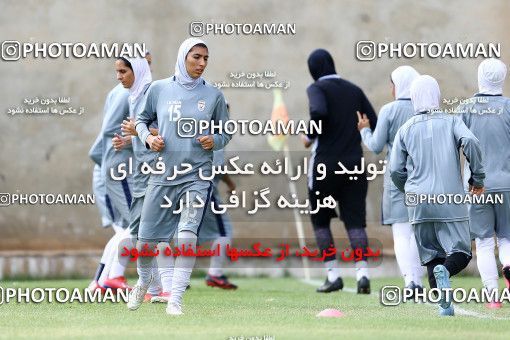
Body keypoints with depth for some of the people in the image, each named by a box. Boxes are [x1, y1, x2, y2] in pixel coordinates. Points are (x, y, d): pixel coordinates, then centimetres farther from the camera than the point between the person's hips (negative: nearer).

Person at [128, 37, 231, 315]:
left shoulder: (213, 95, 2)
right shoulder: (159, 89, 2)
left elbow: (226, 133, 12)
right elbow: (142, 119, 15)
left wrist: (214, 141, -9)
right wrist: (148, 138, -5)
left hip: (197, 175, -1)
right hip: (162, 175, 1)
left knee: (187, 234, -20)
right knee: (146, 237, 7)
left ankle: (175, 300, -16)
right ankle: (143, 281, 39)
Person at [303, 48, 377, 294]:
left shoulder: (317, 88, -3)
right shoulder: (353, 90, 11)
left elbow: (319, 112, -25)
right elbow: (375, 124, 8)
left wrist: (310, 136, -8)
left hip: (325, 164, -3)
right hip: (354, 164, 3)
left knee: (320, 219, 13)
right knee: (355, 221, 0)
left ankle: (333, 275, 6)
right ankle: (362, 272, -20)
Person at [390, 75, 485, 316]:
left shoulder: (406, 129, 9)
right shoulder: (451, 121, 5)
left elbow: (395, 169, 5)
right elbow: (470, 142, -14)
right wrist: (477, 178, -4)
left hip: (419, 203, 2)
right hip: (450, 199, -2)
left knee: (431, 255, 10)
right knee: (461, 252, 2)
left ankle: (444, 305, -2)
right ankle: (445, 271, -30)